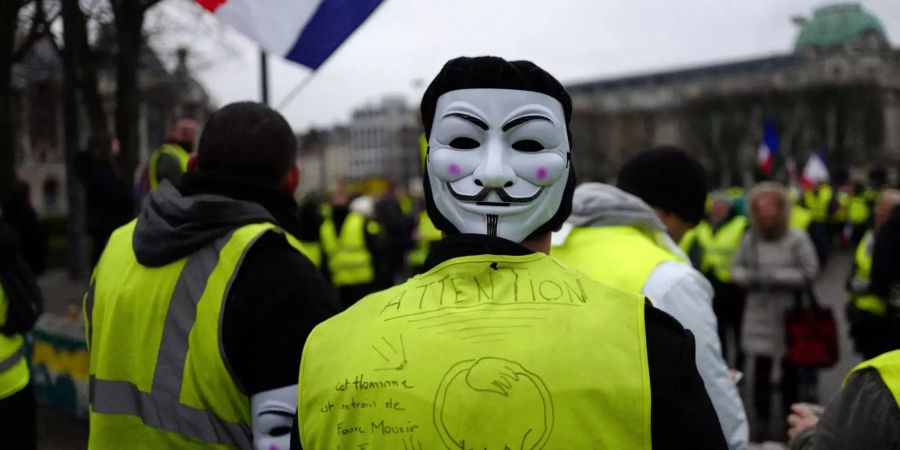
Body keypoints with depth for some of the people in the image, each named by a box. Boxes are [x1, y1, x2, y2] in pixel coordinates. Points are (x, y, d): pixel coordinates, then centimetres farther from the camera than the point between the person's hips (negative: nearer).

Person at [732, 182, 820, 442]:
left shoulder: (797, 238, -7)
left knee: (790, 369, 7)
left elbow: (810, 271, -9)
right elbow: (737, 269, 10)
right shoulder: (750, 239, 2)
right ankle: (764, 421, 13)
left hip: (791, 313, -2)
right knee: (761, 368, 2)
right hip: (759, 314, 2)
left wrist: (777, 277, -16)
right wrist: (750, 278, -11)